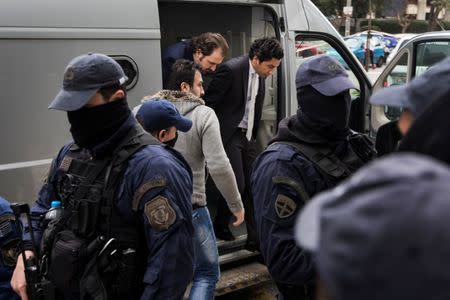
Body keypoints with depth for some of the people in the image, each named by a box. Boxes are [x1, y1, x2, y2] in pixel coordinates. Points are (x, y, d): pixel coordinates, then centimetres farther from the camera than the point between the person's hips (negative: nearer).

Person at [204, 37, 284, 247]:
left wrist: (253, 133, 15)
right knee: (237, 184, -7)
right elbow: (208, 102, -15)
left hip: (247, 135, 7)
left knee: (252, 186, 6)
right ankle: (219, 226, 18)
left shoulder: (260, 74, 4)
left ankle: (255, 238, 13)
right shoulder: (231, 70, -19)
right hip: (229, 135, -7)